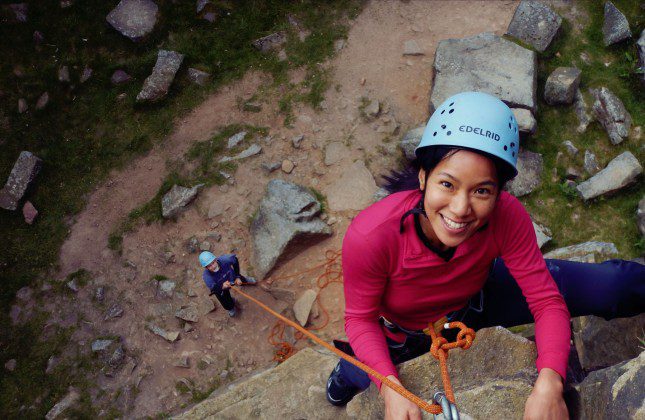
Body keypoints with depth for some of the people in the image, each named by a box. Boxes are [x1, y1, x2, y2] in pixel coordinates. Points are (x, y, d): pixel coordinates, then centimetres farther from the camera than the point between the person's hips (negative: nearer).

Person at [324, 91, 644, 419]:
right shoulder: (369, 236, -38)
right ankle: (350, 370, 32)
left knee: (616, 283, -11)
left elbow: (547, 302, -25)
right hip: (406, 334, 0)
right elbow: (360, 318, -22)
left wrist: (548, 383, -42)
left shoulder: (507, 217, -33)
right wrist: (391, 389, -37)